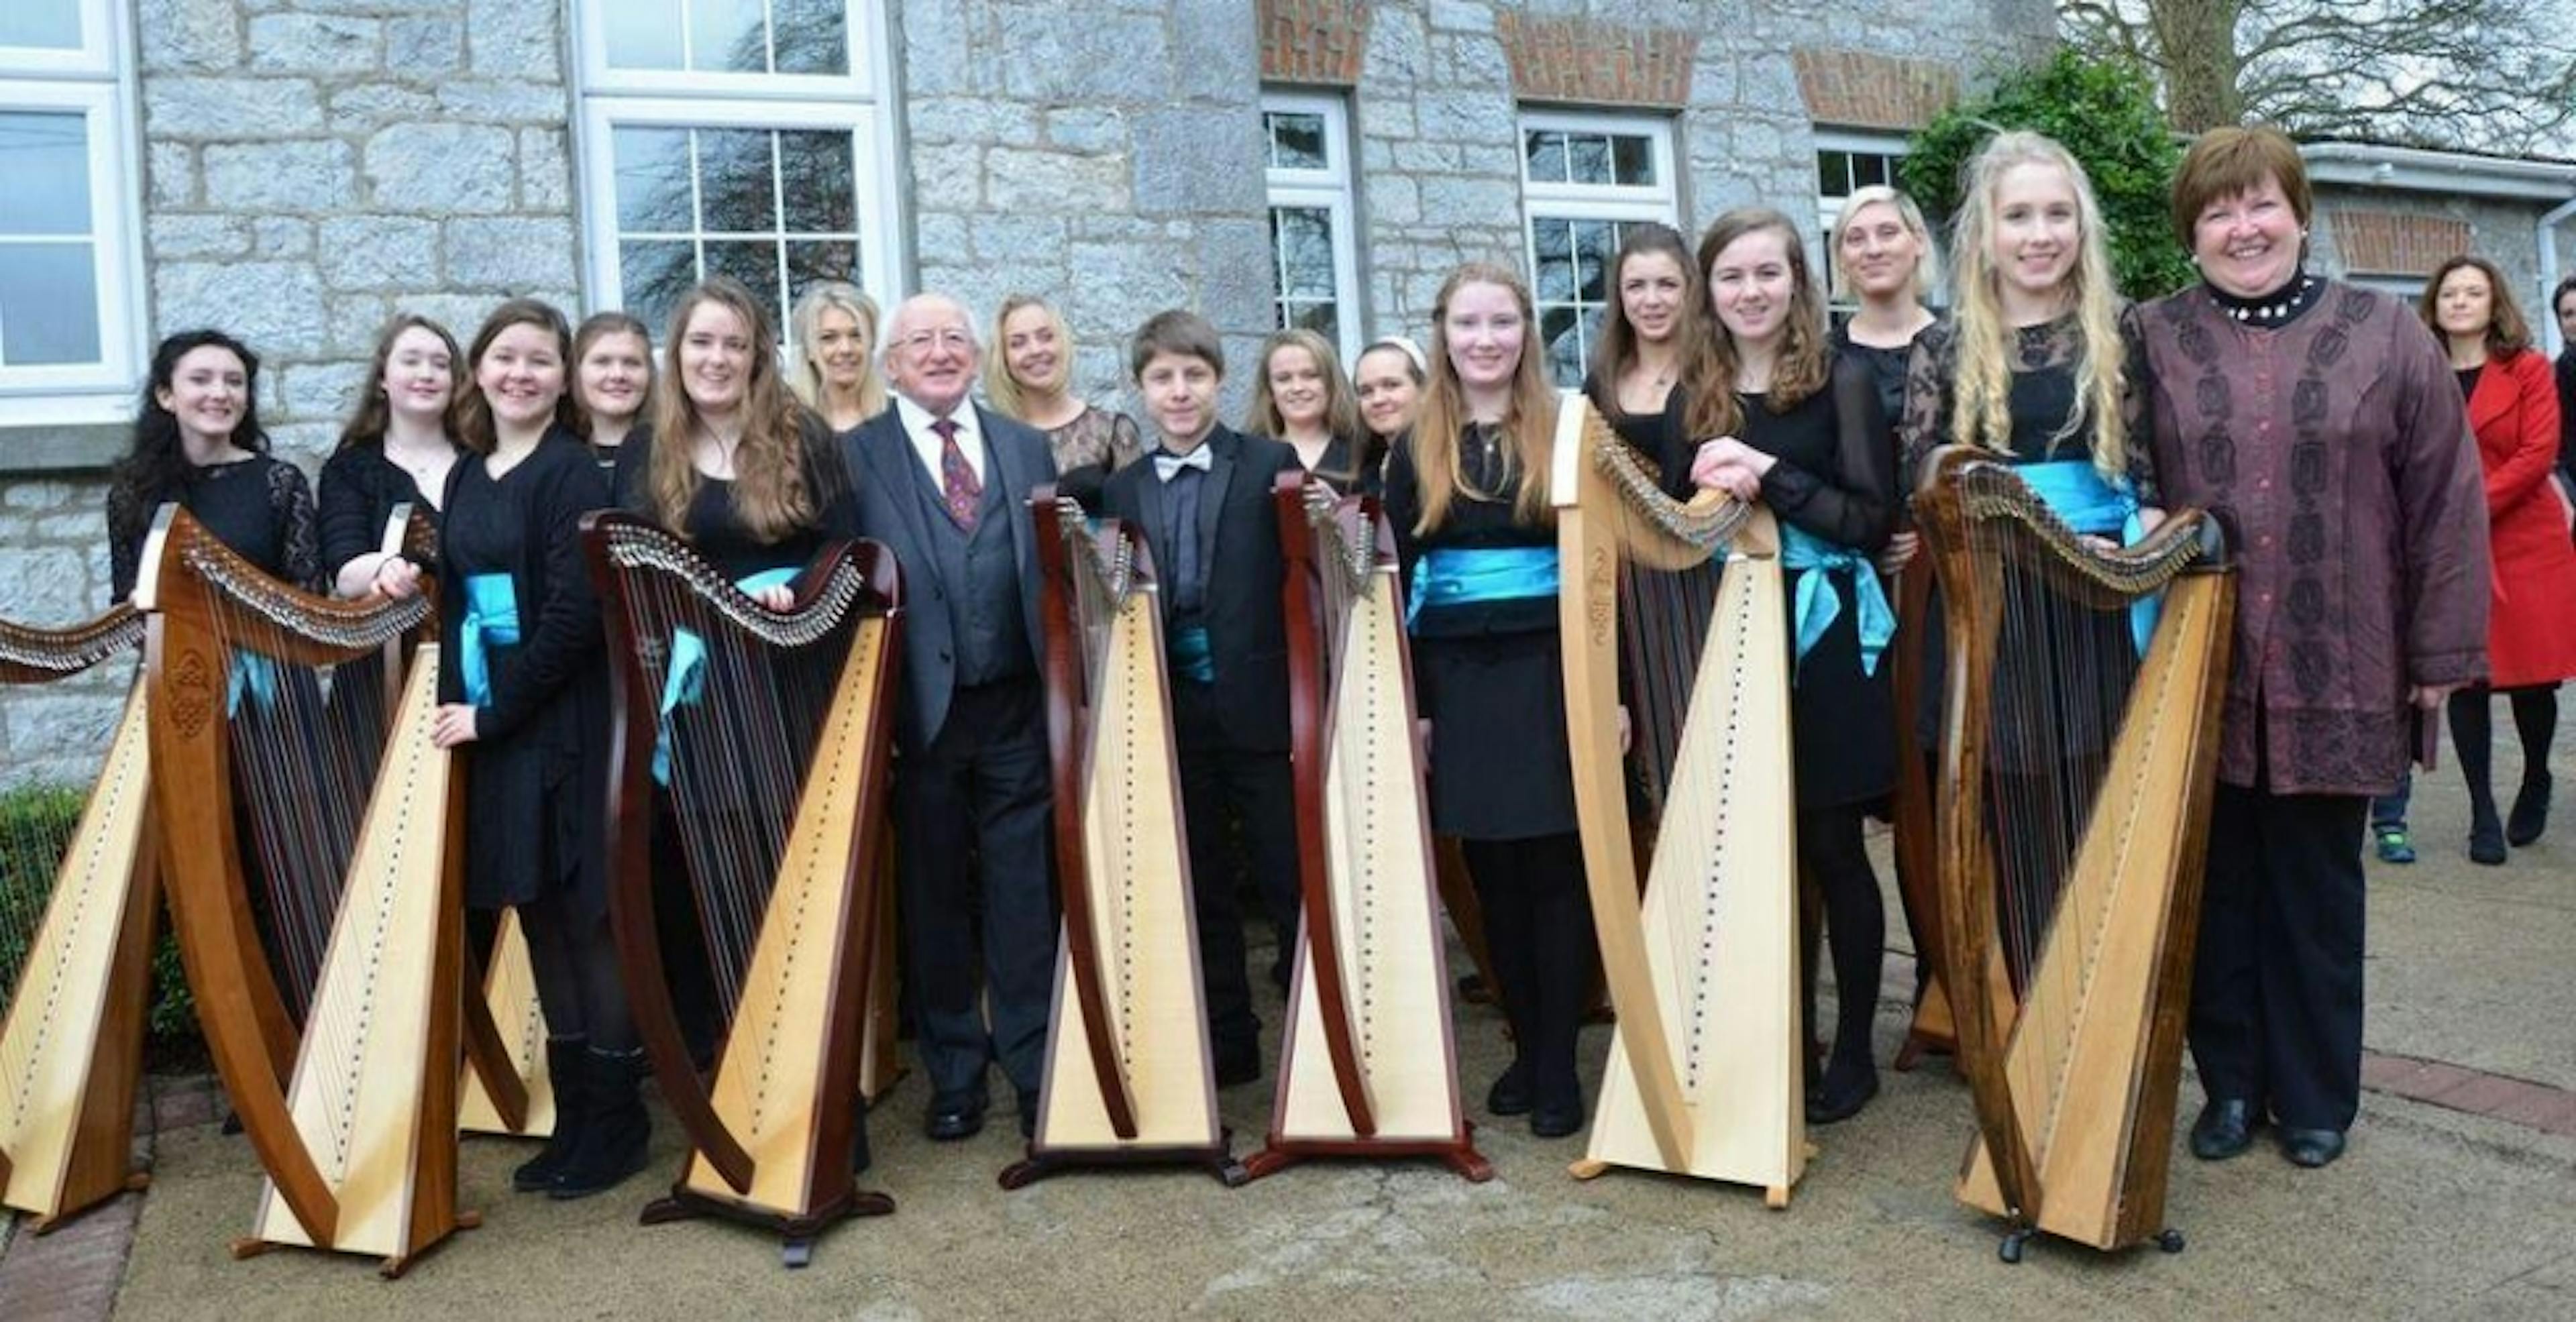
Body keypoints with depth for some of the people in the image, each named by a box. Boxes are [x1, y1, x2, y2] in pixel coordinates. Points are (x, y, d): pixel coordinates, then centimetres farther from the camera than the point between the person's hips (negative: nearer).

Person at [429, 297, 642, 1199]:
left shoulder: (571, 471, -7)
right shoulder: (464, 476, 14)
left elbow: (574, 611, -15)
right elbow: (456, 604, 15)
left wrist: (495, 712, -14)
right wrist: (455, 704, 3)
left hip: (562, 727, -7)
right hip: (484, 723, 7)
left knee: (589, 915, 0)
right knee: (539, 918, 11)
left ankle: (616, 1116, 12)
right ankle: (574, 1113, 21)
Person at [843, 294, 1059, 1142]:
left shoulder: (1026, 448, 11)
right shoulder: (855, 455, 2)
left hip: (1018, 708, 2)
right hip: (919, 713, -1)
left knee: (1025, 894, 6)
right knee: (933, 899, 9)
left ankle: (1035, 1067, 18)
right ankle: (954, 1074, 23)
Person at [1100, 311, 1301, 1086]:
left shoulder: (1271, 466, 1)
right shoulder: (1124, 490, 11)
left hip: (1260, 705, -3)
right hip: (1169, 715, 4)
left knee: (1291, 879, 2)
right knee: (1200, 890, 12)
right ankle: (1226, 1046, 25)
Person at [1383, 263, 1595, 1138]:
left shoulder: (1564, 434, 1)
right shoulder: (1416, 451, 7)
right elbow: (1399, 584, 6)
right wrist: (1409, 704, 0)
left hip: (1552, 673, -2)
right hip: (1456, 682, 3)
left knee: (1556, 870, 1)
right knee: (1493, 875, 9)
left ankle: (1559, 1066, 11)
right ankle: (1526, 1048, 22)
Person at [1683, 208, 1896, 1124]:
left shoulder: (1840, 382, -1)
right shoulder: (1694, 394, 10)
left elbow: (1873, 519, -8)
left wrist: (1770, 476, -16)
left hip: (1824, 637, -3)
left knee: (1829, 847, 3)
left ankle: (1853, 1050, 16)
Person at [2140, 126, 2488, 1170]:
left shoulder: (2386, 335, 3)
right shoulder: (2151, 342, 3)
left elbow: (2444, 498, 3)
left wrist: (2442, 651, 1)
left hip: (2334, 675, 0)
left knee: (2317, 888, 10)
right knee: (2218, 886, 9)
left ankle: (2316, 1096, 25)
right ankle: (2230, 1084, 23)